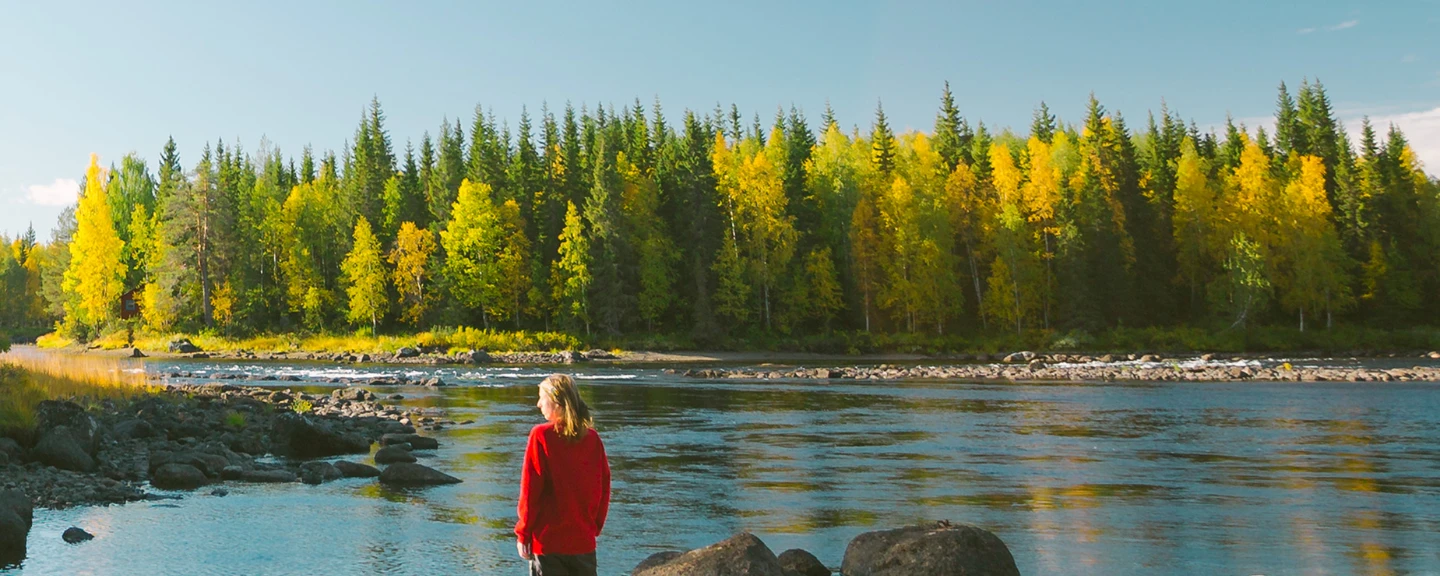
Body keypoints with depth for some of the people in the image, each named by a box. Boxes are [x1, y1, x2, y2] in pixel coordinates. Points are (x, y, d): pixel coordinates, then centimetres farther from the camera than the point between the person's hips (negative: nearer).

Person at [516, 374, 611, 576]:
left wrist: (523, 534, -1)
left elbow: (530, 490, -10)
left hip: (548, 540, -4)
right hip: (584, 541, 4)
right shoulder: (593, 438, 1)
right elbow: (604, 489, 5)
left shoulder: (541, 435, -11)